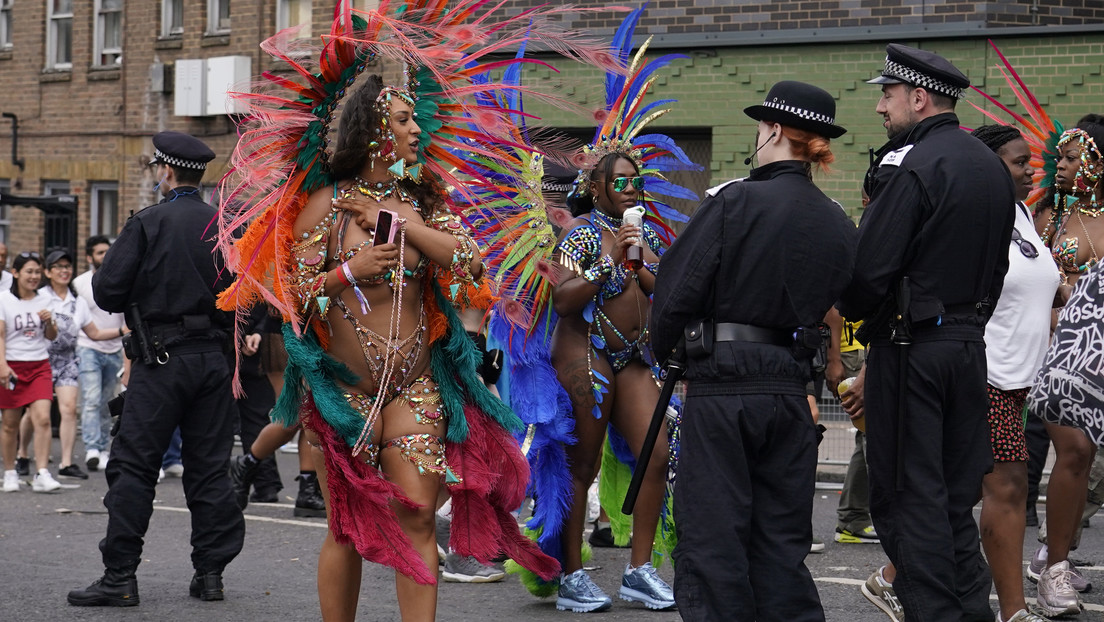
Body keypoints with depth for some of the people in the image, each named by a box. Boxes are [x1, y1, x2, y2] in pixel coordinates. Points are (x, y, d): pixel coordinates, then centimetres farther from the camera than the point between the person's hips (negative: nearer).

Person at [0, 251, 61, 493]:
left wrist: (49, 322, -6)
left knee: (43, 419, -12)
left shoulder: (43, 300, 10)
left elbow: (52, 337, 15)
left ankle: (41, 474, -14)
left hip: (39, 365, 2)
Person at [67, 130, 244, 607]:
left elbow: (107, 291, -9)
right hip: (213, 360, 4)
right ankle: (210, 572, 11)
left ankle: (120, 576, -1)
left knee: (133, 466, 0)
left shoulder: (148, 223, -8)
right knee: (209, 468, 9)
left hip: (161, 360, -4)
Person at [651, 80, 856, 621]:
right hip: (790, 387, 6)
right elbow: (834, 306, 11)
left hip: (722, 385, -5)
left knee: (711, 536, 1)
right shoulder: (839, 225, 6)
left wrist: (664, 349, 7)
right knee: (782, 540, 13)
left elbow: (678, 288, -10)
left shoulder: (736, 201, -11)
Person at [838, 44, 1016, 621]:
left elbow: (870, 267, -19)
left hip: (910, 345, -8)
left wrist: (852, 310, 0)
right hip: (969, 344, 8)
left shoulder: (910, 164, -15)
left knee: (908, 494, -2)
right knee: (955, 495, 15)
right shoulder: (992, 166, 12)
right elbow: (996, 264, 16)